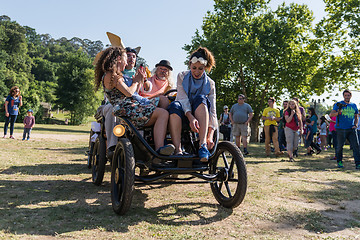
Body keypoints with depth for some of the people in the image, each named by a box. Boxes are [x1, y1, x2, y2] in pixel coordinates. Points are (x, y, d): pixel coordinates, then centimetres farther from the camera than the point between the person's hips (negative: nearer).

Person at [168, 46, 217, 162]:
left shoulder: (210, 83, 3)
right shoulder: (182, 76, 4)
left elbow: (212, 110, -7)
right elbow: (183, 98, -13)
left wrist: (210, 136, -22)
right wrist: (190, 117, -34)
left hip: (201, 116, 0)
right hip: (185, 116, 0)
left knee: (200, 98, -31)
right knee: (175, 105, -34)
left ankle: (202, 145, -42)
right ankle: (178, 150, -42)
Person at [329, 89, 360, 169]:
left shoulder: (354, 105, 14)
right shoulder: (338, 104, 2)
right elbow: (331, 114, -6)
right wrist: (338, 112, -26)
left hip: (351, 129, 3)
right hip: (341, 129, -3)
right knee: (340, 146, 3)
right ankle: (339, 162, 20)